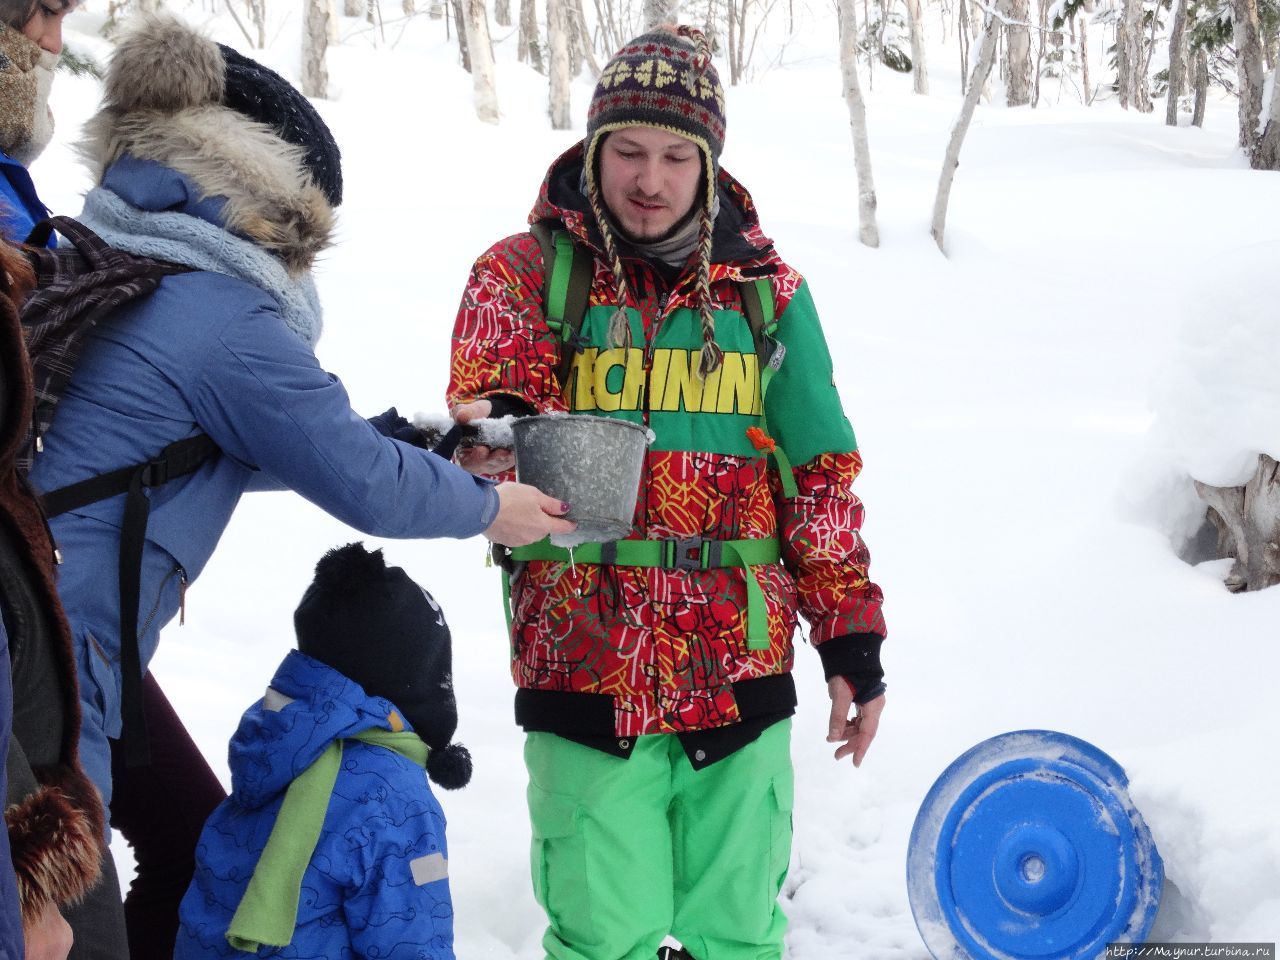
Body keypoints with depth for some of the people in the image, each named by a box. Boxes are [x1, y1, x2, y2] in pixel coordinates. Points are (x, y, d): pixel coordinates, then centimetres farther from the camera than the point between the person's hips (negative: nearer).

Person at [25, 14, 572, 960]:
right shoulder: (224, 320, -17)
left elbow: (265, 441, 22)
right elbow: (362, 482, -9)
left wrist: (418, 439, 24)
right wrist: (487, 507, 9)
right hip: (48, 659, -10)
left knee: (199, 843, 20)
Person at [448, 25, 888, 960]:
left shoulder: (765, 287, 9)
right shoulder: (524, 273, 2)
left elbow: (820, 473, 12)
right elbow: (489, 405, -13)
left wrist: (852, 635, 10)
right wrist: (500, 434, -37)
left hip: (742, 670, 2)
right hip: (586, 670, -2)